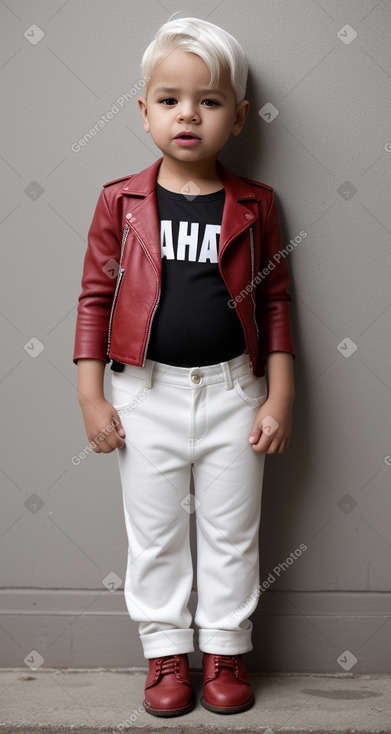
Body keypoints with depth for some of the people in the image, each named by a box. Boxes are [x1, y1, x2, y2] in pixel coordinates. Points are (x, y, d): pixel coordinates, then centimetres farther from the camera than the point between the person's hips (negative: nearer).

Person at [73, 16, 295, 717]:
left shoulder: (254, 204, -1)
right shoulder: (121, 202, -3)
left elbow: (275, 302, 3)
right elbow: (96, 297, 0)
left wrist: (280, 396, -2)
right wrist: (91, 397, -3)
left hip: (233, 394, 0)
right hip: (147, 395, 0)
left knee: (230, 535, 12)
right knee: (154, 535, 11)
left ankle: (225, 650, 29)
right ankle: (166, 651, 29)